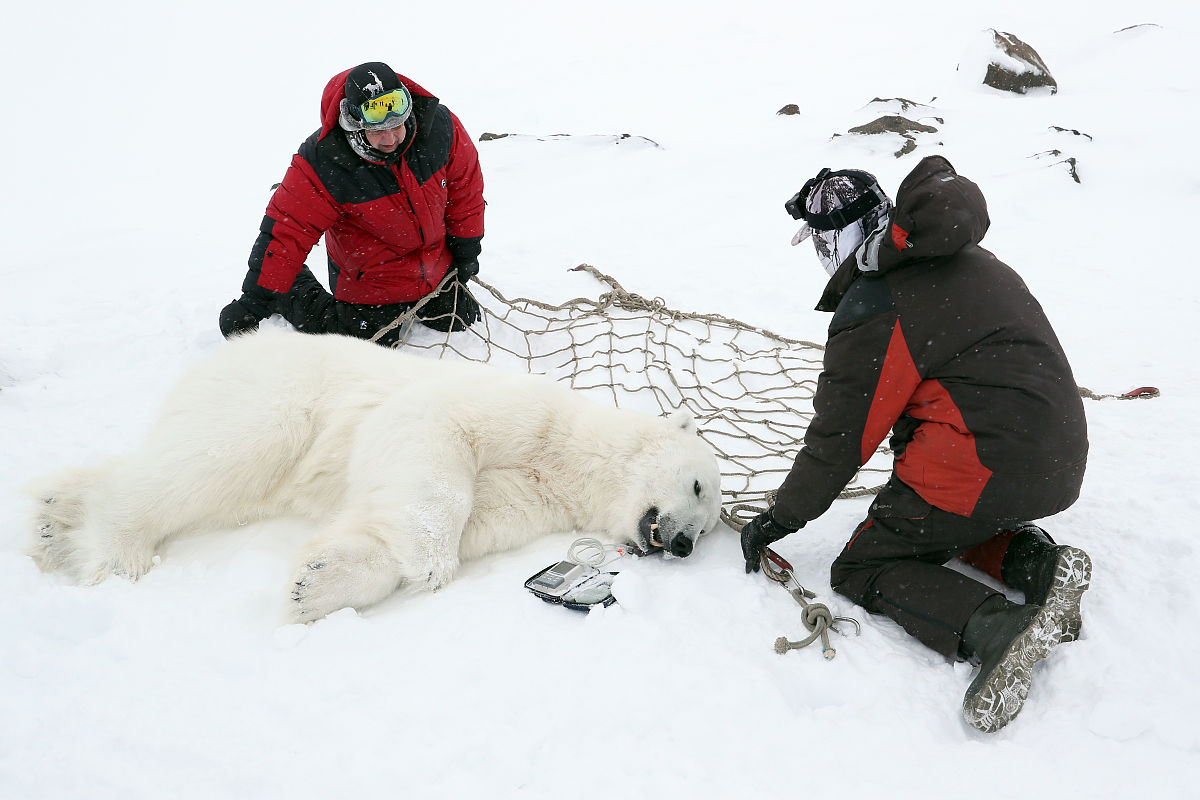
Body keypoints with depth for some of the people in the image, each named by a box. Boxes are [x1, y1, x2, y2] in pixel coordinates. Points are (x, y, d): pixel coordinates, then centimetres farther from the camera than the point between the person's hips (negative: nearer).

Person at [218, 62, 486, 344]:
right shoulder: (322, 162, -30)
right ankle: (294, 288, 23)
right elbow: (287, 229, -26)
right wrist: (256, 300, -28)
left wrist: (466, 250, 3)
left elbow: (465, 185, -6)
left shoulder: (439, 125, -22)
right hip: (368, 277, -4)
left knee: (460, 320, 16)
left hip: (436, 263, 4)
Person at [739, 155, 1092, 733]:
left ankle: (996, 628, -20)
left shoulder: (871, 308, -12)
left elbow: (840, 437, -7)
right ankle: (1035, 559, 5)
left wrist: (780, 520, 6)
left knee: (861, 570, 4)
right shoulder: (976, 264, 14)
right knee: (943, 521, 34)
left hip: (982, 468, -9)